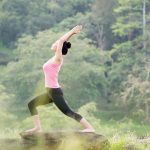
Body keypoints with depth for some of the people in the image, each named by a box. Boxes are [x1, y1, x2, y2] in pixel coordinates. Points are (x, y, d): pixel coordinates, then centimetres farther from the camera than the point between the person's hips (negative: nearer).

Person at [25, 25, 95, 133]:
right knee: (32, 104, 15)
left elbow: (61, 41, -19)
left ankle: (90, 128, -14)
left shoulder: (58, 58, -12)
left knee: (68, 112, -12)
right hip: (51, 91, 9)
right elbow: (63, 42, 17)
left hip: (55, 91, -9)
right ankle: (38, 127, 14)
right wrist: (72, 33, 13)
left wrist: (72, 32, -12)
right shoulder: (56, 58, 10)